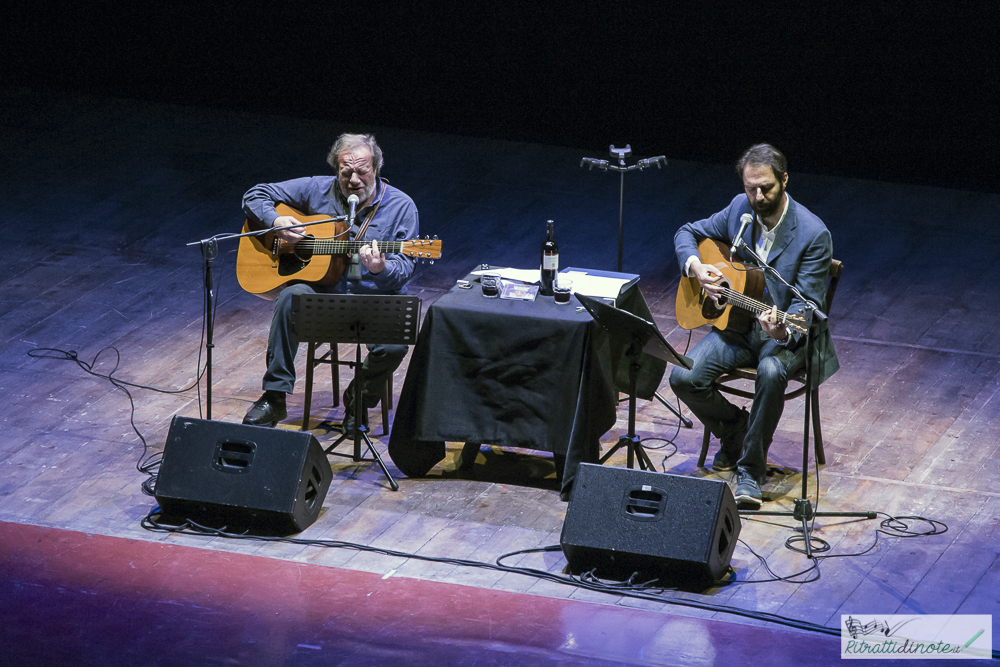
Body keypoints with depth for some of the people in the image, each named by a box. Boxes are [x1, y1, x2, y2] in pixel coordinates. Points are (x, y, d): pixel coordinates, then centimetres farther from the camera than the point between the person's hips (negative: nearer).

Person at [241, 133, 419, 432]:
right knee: (291, 297, -34)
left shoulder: (400, 206, -1)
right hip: (322, 289, 1)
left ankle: (359, 401, 3)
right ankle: (274, 399, -25)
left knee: (394, 345, -32)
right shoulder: (317, 190, 4)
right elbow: (255, 195, 10)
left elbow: (404, 270, -5)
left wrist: (380, 269, -29)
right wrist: (276, 221, -11)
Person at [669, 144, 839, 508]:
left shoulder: (813, 234, -17)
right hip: (736, 324, 5)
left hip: (788, 333, -5)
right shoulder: (739, 208, -1)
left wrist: (783, 331, -39)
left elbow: (807, 302, -17)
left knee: (771, 372, -39)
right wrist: (695, 266, -10)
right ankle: (735, 427, 13)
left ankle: (751, 469, -22)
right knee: (684, 377, -19)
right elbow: (687, 233, 13)